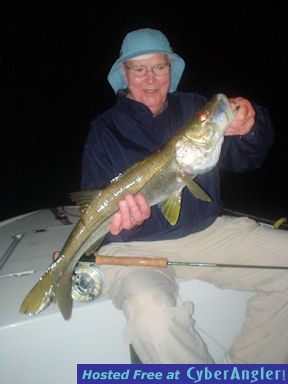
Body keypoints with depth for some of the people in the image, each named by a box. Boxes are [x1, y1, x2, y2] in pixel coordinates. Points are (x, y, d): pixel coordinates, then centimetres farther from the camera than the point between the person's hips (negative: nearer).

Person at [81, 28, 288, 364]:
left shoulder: (195, 107, 9)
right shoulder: (105, 129, 2)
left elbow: (243, 160, 2)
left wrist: (250, 128, -21)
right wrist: (124, 223, -27)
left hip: (207, 231, 4)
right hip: (135, 246, -3)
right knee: (150, 311, -34)